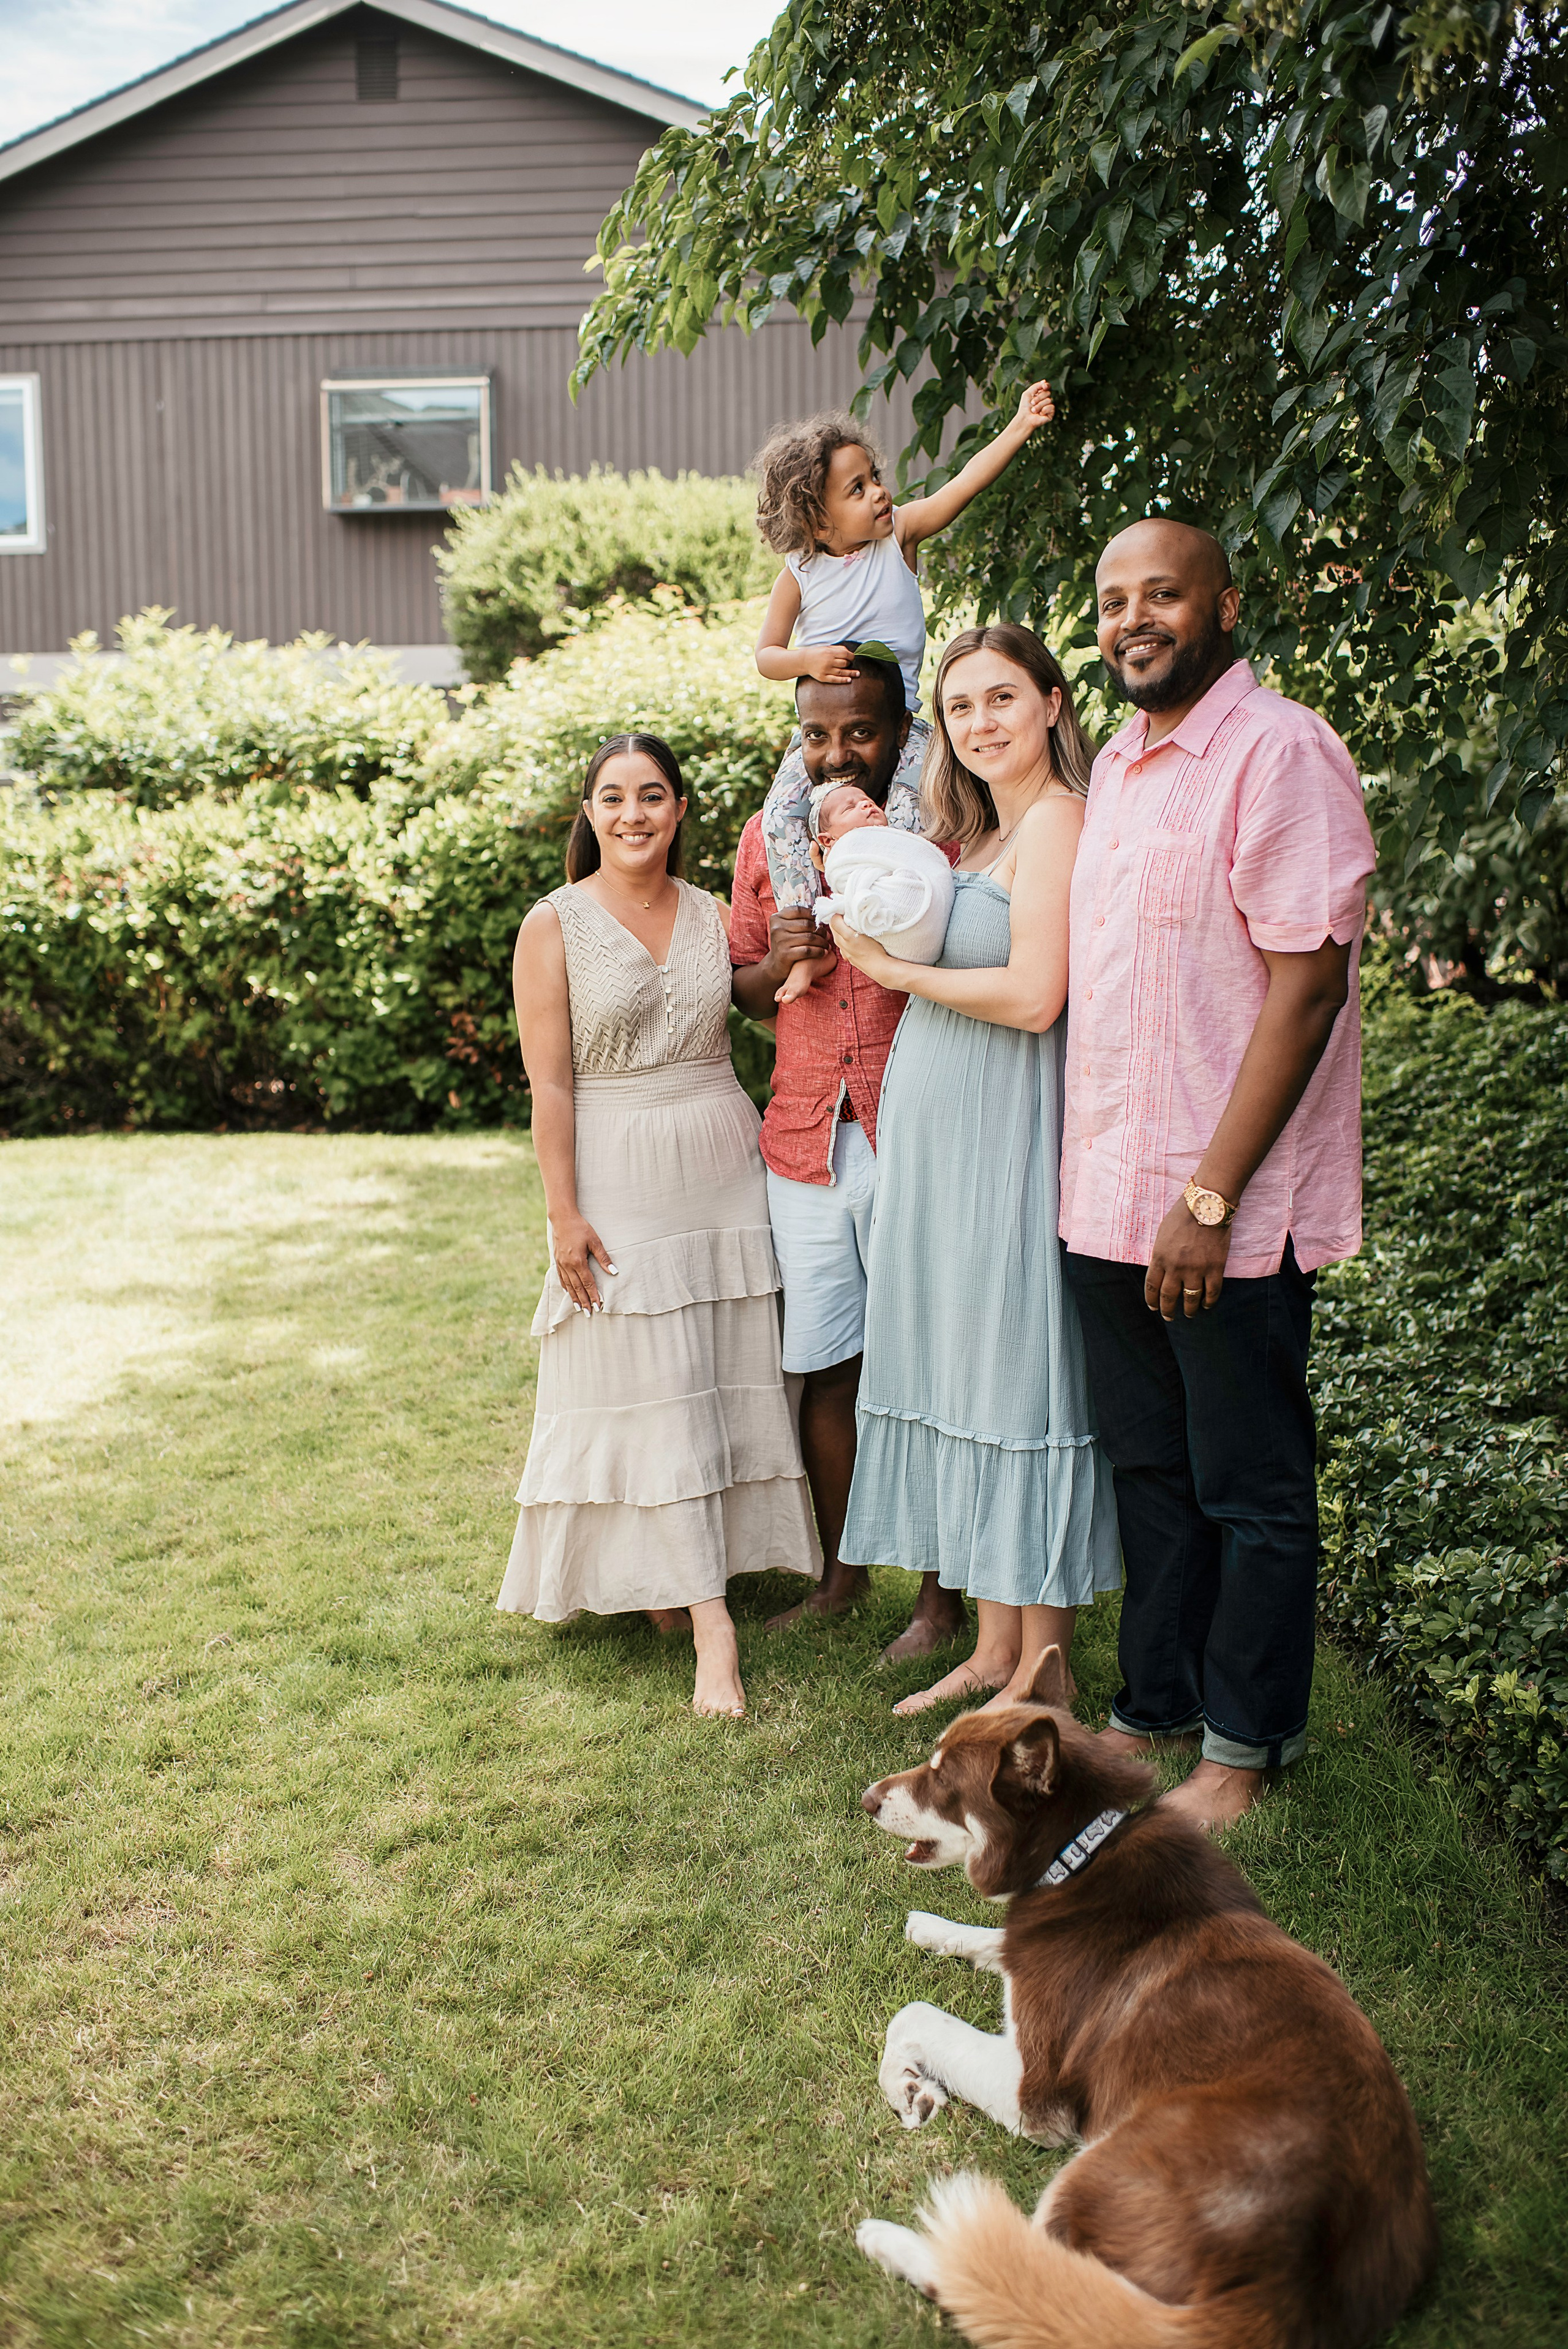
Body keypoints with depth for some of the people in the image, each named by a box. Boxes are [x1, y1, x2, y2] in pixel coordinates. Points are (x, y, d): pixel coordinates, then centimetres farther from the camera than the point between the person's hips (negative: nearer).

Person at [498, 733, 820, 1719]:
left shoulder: (713, 916, 7)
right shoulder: (556, 925, -4)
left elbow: (751, 1033, 13)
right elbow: (550, 1081, -8)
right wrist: (565, 1215, -13)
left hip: (724, 1167, 4)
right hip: (619, 1181, -4)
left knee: (730, 1374, 7)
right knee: (651, 1386, -3)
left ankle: (682, 1571, 25)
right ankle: (710, 1626, -2)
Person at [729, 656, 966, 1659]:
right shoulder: (768, 838, 9)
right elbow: (743, 988, 16)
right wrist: (777, 964, -7)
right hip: (805, 1142, 4)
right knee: (826, 1368, 13)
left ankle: (942, 1594, 19)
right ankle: (843, 1572, 30)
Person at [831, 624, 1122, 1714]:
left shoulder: (1056, 818, -11)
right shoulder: (982, 834, 18)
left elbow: (1034, 997, -21)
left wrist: (896, 968, -9)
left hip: (1006, 1148, -9)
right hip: (940, 1149, 9)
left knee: (1016, 1378, -3)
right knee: (968, 1379, 12)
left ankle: (1041, 1676, 9)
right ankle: (994, 1646, 22)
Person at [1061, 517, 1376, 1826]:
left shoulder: (1281, 751, -12)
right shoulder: (1117, 766, 14)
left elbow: (1306, 985, -18)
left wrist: (1211, 1197, -20)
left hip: (1232, 1215, -8)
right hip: (1108, 1201, 8)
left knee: (1253, 1493, 7)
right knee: (1150, 1472, 17)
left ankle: (1246, 1749, 21)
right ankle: (1155, 1708, 31)